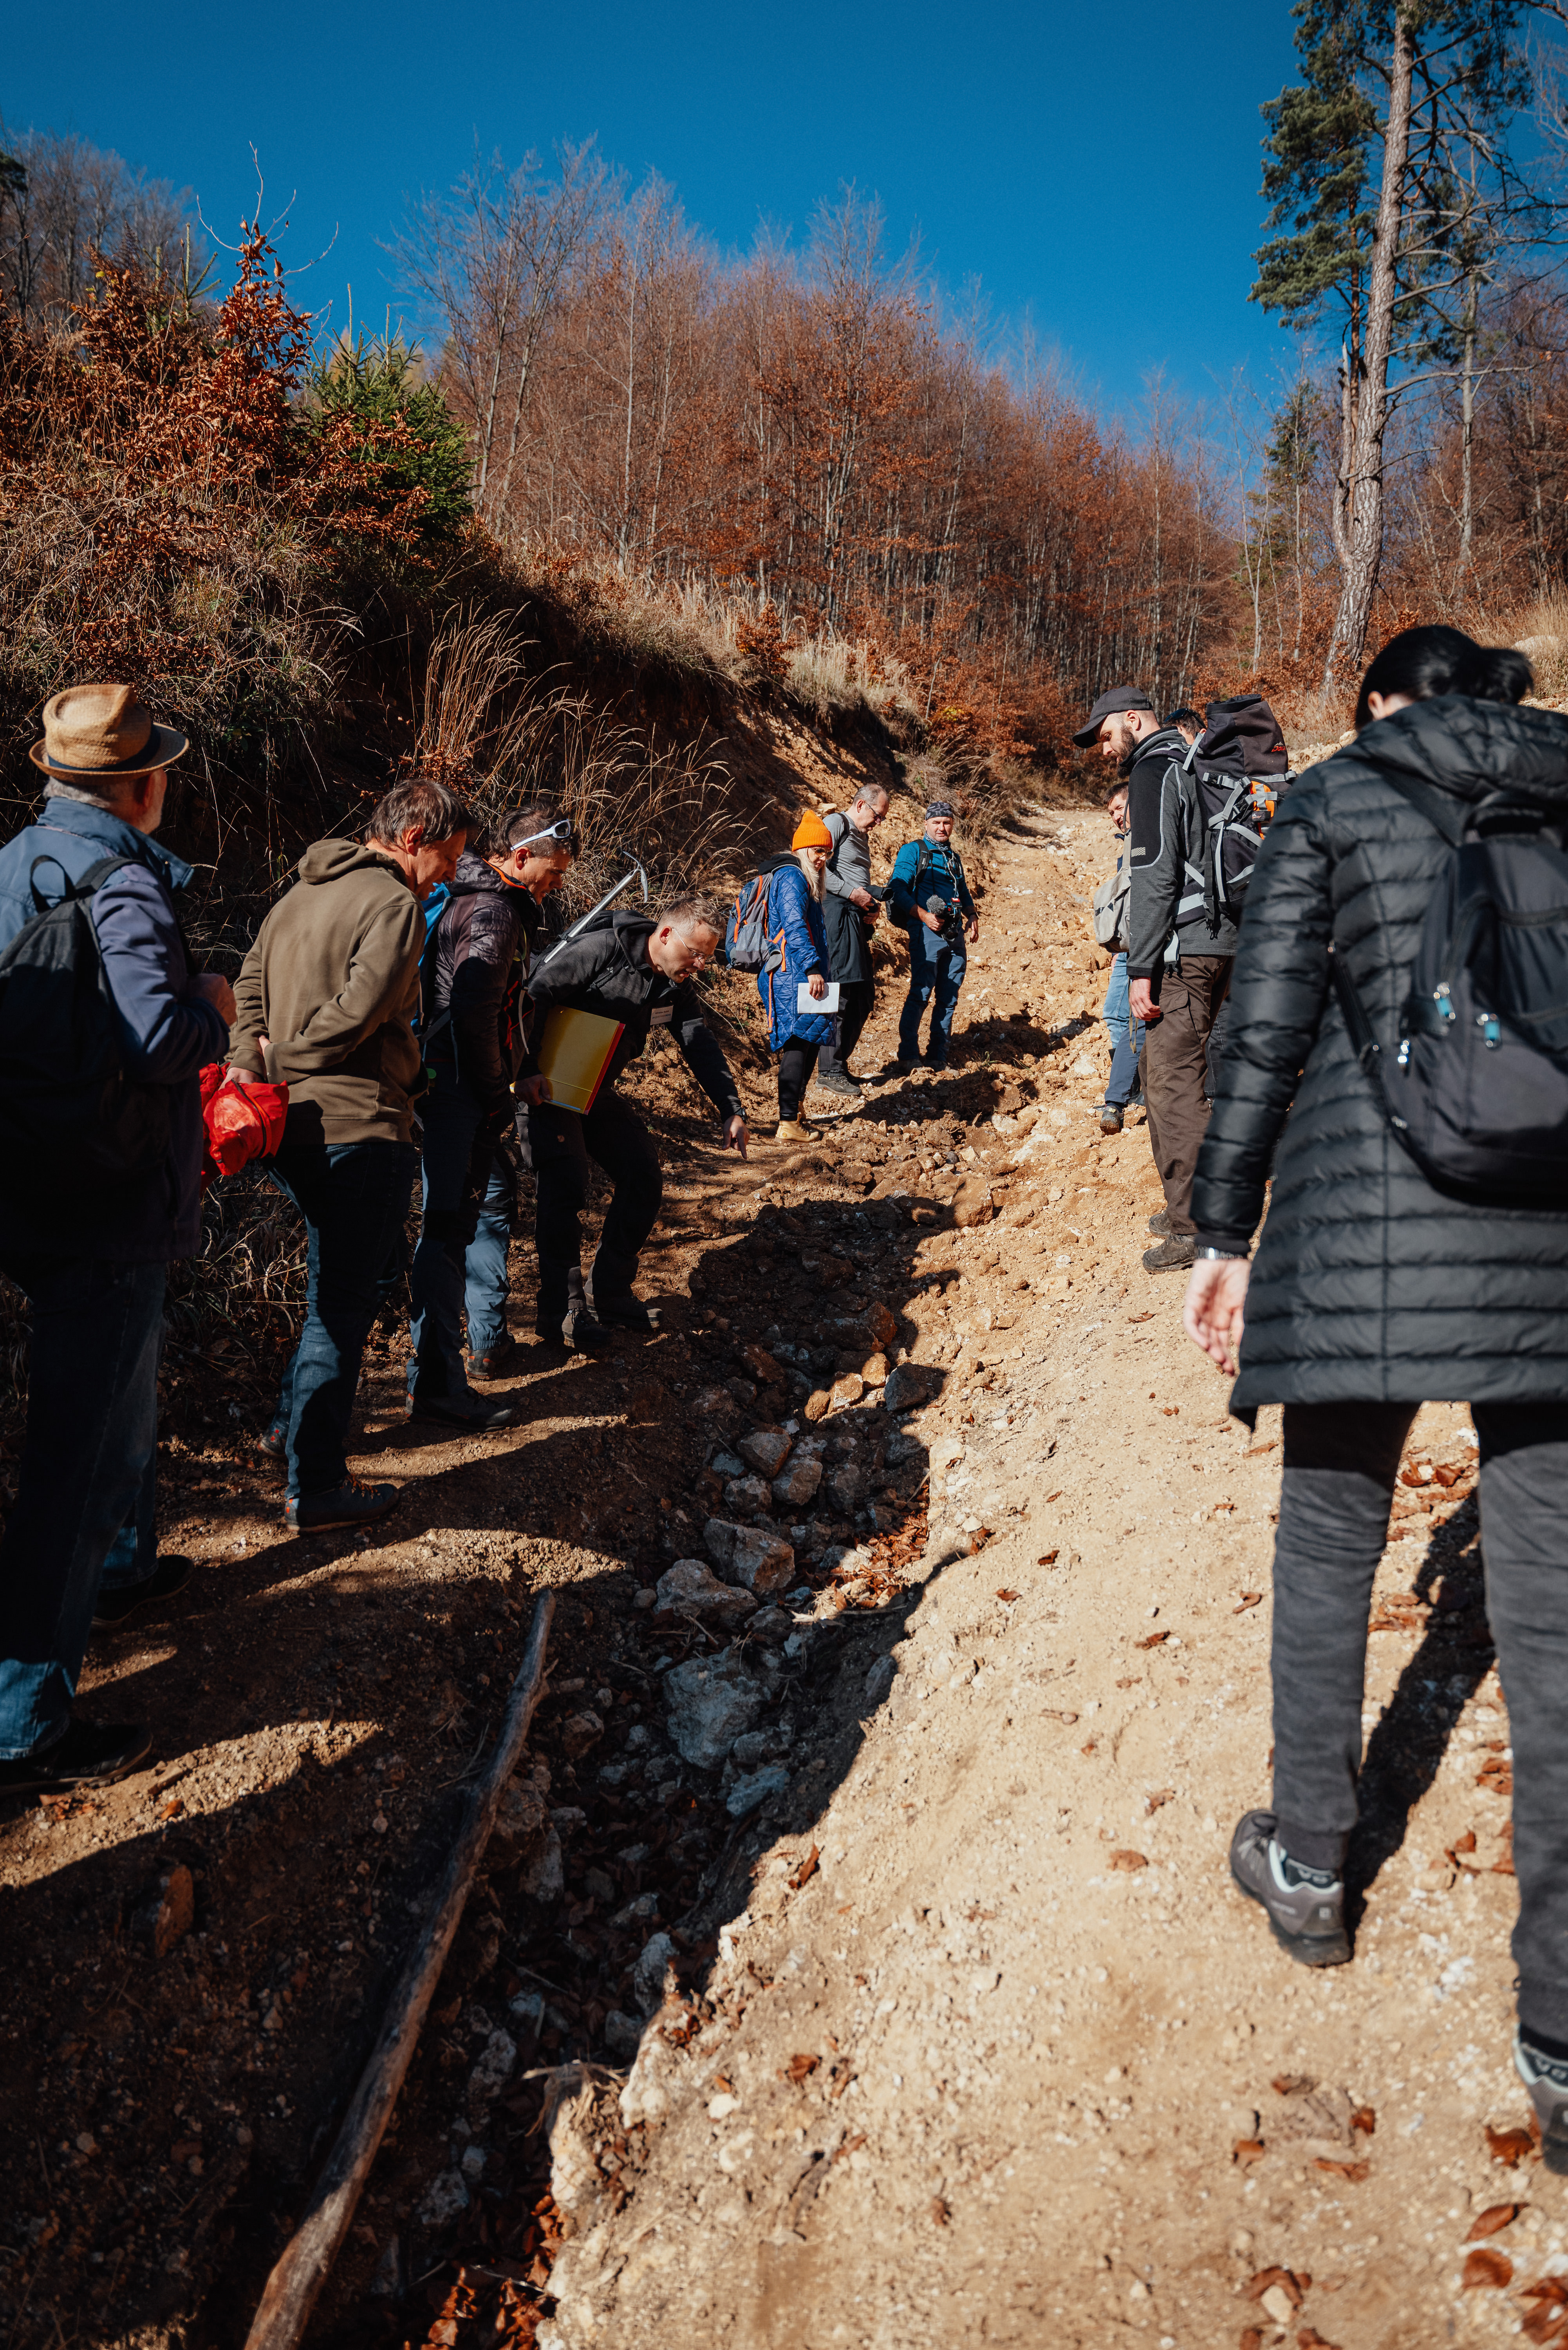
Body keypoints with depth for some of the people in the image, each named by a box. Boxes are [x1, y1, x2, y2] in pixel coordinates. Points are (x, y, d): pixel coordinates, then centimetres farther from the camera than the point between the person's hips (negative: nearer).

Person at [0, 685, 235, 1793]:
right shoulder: (121, 880, -19)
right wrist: (213, 1002, -11)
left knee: (124, 1383, 29)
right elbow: (160, 1039, -32)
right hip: (109, 1212, -10)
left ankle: (118, 1567, 50)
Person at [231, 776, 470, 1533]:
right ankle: (315, 1490, 9)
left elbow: (250, 986, 12)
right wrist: (274, 1066, -10)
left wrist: (246, 1063, -2)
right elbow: (353, 1016, -23)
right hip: (357, 1131, -9)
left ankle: (294, 1423, 36)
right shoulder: (393, 905, -14)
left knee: (338, 1286, 26)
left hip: (295, 1131, 9)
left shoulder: (303, 892, 16)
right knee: (342, 1305, 0)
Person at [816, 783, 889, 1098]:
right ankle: (829, 1071, -9)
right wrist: (852, 892, -17)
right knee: (841, 994, -12)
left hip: (857, 919, 10)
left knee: (863, 998, 11)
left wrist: (873, 906, 12)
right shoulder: (837, 824, -3)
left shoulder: (862, 836, 26)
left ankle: (840, 1063, 19)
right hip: (836, 912, -10)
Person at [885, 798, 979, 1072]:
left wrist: (972, 916, 14)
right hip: (927, 931, -7)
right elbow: (898, 890, -6)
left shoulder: (954, 857, 23)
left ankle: (938, 1058, 12)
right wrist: (923, 915, -17)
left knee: (949, 998, 6)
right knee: (921, 993, -13)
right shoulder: (913, 851, 3)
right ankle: (907, 1057, -9)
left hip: (955, 934, 7)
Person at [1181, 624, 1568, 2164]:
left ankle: (1308, 1871, 33)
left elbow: (1265, 1032, 0)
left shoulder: (1332, 800, 6)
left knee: (1331, 1527, 17)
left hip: (1370, 1208, -2)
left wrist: (1223, 1233, 5)